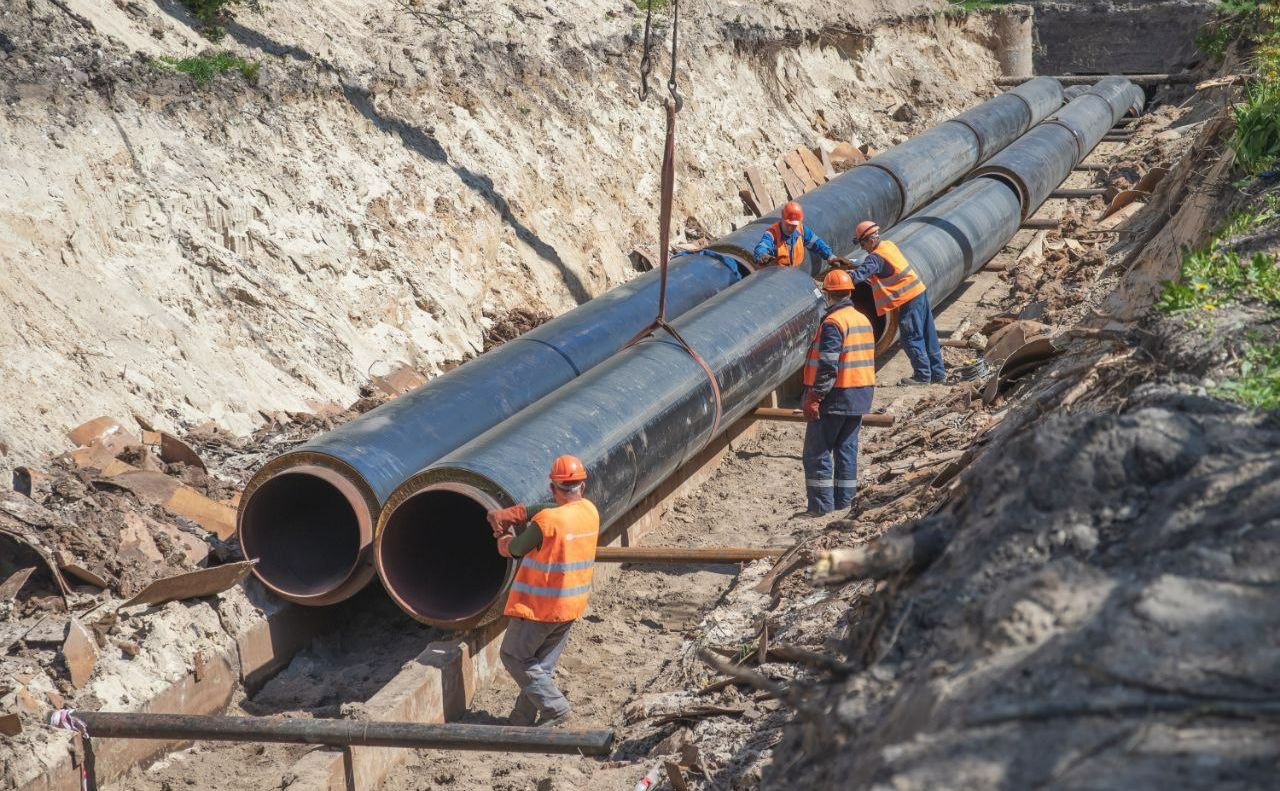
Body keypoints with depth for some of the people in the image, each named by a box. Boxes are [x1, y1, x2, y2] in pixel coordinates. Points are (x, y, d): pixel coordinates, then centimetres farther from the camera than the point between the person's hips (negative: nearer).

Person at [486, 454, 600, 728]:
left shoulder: (546, 522, -23)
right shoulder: (590, 511, -2)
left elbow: (513, 549, -9)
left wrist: (504, 537, 13)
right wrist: (508, 514, -2)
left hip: (539, 607, -7)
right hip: (572, 605, 7)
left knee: (514, 656, 10)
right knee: (542, 665, 16)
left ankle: (554, 706, 4)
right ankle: (522, 720, 21)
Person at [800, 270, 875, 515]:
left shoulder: (832, 322, -16)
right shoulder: (864, 320, 12)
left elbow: (827, 365, -22)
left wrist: (814, 397, -19)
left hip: (836, 396, -8)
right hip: (861, 395, 8)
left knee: (816, 452, -2)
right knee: (847, 448, 12)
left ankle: (822, 505, -3)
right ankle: (844, 502, 15)